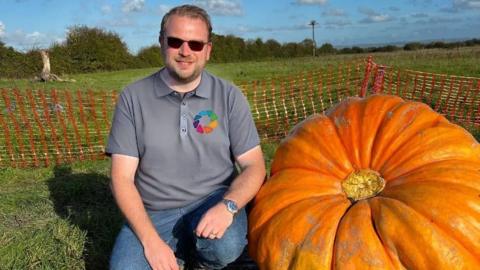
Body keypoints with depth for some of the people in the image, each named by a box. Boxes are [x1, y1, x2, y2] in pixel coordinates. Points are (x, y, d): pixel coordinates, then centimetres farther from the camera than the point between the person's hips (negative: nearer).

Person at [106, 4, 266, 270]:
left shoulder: (229, 96, -1)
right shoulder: (133, 97, -2)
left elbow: (254, 166, -2)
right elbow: (122, 178, -5)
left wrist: (227, 206, -22)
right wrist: (150, 240, -17)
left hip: (212, 202, 0)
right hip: (153, 213, 1)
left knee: (225, 246, -30)